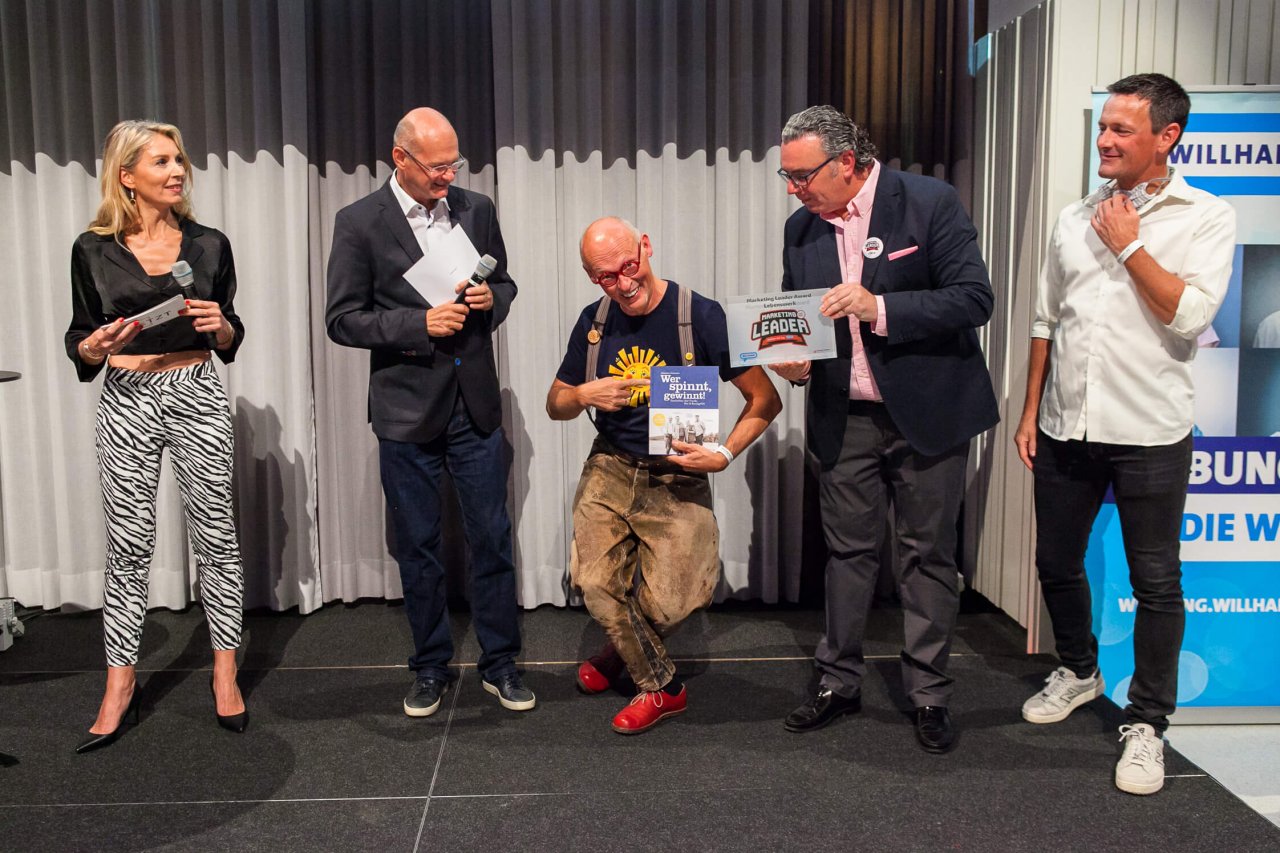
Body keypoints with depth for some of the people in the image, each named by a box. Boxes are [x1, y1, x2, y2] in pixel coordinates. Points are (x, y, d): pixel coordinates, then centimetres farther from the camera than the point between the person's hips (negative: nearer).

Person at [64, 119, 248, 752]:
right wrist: (95, 346, -14)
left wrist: (220, 325, -10)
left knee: (215, 537, 4)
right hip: (127, 403, 0)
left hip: (198, 398, 1)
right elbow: (80, 342, 8)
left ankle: (225, 674, 17)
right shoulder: (94, 251, 1)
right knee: (127, 547, 5)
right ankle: (120, 686, 19)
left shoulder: (209, 244, 5)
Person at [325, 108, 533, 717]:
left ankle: (500, 664, 22)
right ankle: (430, 668, 26)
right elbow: (343, 319, -6)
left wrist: (492, 299, -7)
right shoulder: (359, 223, -4)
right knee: (418, 549, 9)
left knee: (491, 540, 7)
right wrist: (419, 324, -18)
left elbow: (504, 282, 17)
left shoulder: (477, 209, 6)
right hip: (407, 410, -2)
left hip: (474, 404, 3)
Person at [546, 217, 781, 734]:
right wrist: (583, 395, -9)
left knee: (666, 606, -12)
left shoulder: (701, 316, -11)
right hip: (609, 469, 4)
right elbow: (555, 405, 14)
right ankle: (661, 687, 16)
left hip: (678, 478, -3)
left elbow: (765, 400, -7)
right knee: (597, 586, -11)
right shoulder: (594, 322, 3)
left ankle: (620, 653, 27)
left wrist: (724, 454, -20)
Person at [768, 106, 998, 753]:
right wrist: (790, 360, -8)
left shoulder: (929, 203, -10)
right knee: (848, 551, 12)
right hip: (844, 417, 4)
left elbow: (975, 299, -15)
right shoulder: (801, 228, 5)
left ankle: (928, 694, 21)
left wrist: (880, 307, -26)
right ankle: (838, 681, 27)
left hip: (926, 412, -4)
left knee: (928, 555, 7)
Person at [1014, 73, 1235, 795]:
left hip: (1149, 433, -4)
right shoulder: (1075, 218, 10)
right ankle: (1079, 672, 40)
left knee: (1156, 583, 4)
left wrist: (1128, 244, -10)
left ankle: (1148, 723, 20)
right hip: (1065, 429, 5)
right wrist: (1031, 411, 10)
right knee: (1057, 564, 16)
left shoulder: (1206, 218, -2)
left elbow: (1190, 316, -16)